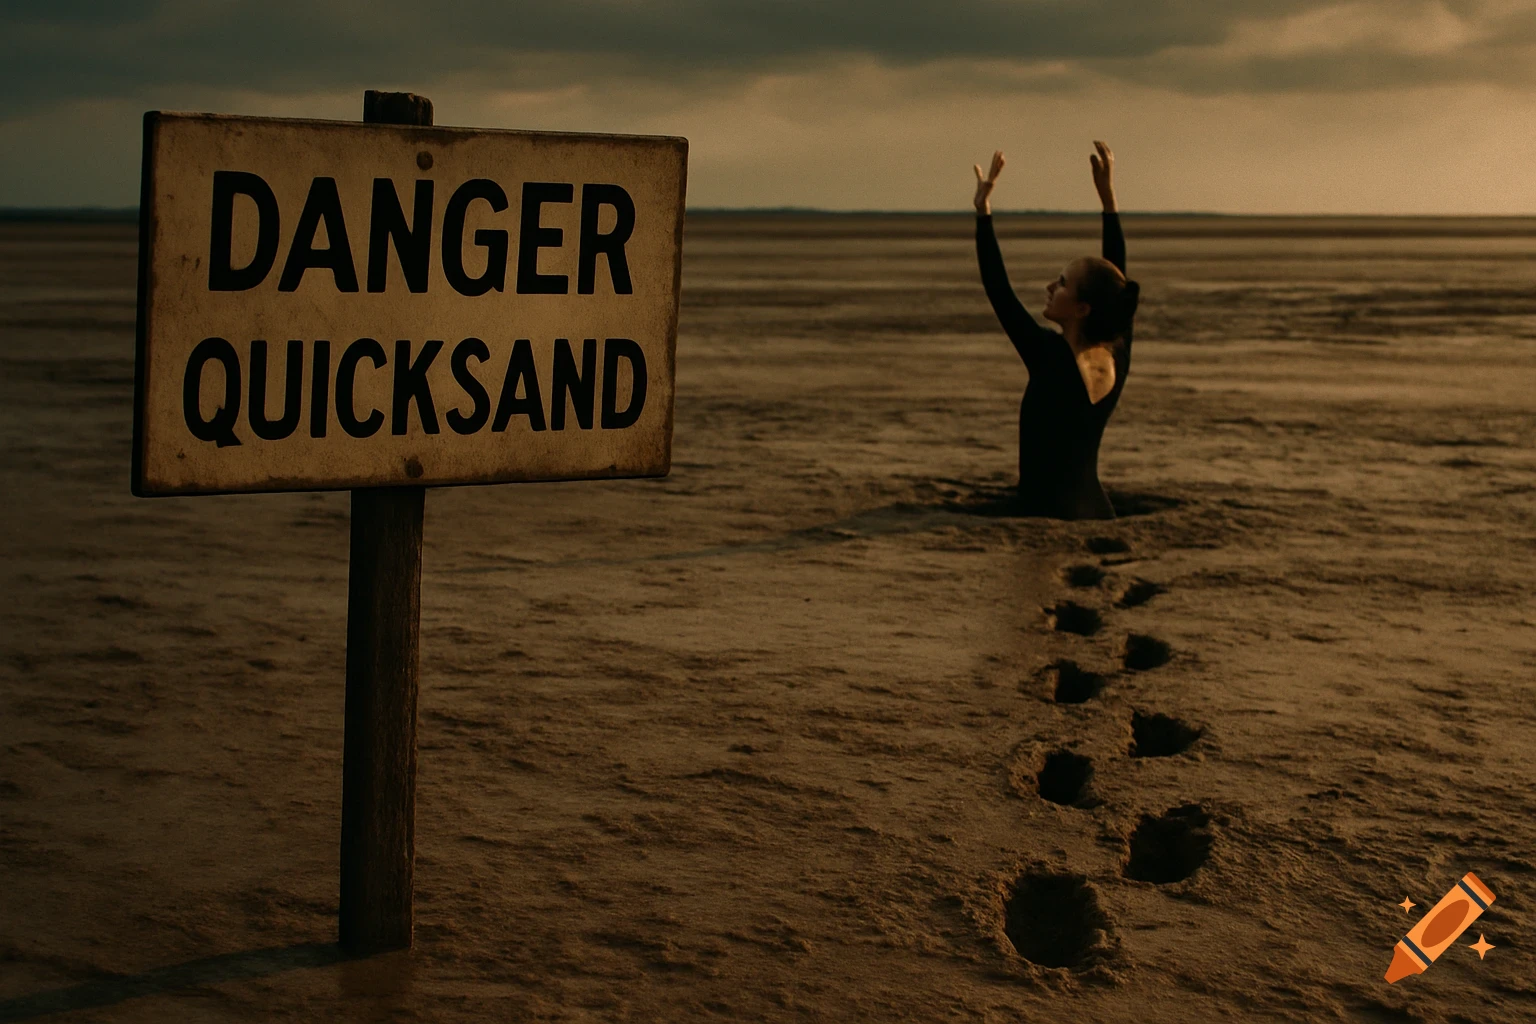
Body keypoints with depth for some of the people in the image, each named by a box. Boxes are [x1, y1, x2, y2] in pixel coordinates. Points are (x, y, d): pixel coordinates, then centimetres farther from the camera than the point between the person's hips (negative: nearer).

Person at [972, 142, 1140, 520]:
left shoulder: (1053, 359, -14)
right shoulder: (1116, 358, 3)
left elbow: (998, 289, -11)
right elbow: (1115, 282, 16)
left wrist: (983, 211, -8)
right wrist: (1108, 197, 20)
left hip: (1050, 516, -7)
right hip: (1097, 512, 7)